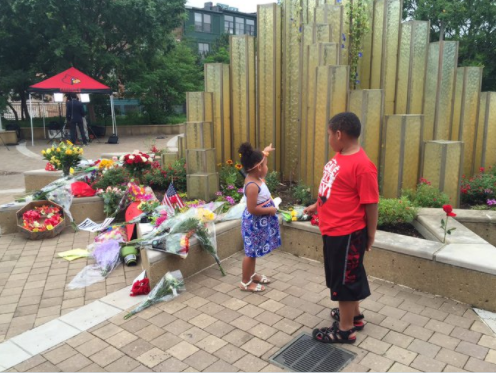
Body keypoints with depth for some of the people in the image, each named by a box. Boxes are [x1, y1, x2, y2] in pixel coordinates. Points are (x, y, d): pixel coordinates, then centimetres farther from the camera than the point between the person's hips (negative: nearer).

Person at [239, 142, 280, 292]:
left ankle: (252, 274, 38)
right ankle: (245, 282, 15)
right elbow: (252, 209, -30)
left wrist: (264, 152, 28)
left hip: (260, 222, 10)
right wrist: (270, 210, -20)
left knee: (254, 251, 22)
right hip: (254, 223, -10)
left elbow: (257, 160, 25)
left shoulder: (255, 177, 1)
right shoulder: (252, 186, -28)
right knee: (251, 251, 2)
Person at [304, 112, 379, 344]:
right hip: (333, 229, 9)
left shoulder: (362, 165, -23)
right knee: (344, 275, 22)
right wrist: (317, 206, 26)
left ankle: (345, 330, 23)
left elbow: (370, 204, -18)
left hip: (347, 233, -9)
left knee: (344, 279, 6)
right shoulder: (339, 156, 5)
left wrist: (370, 236, -11)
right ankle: (354, 315, 42)